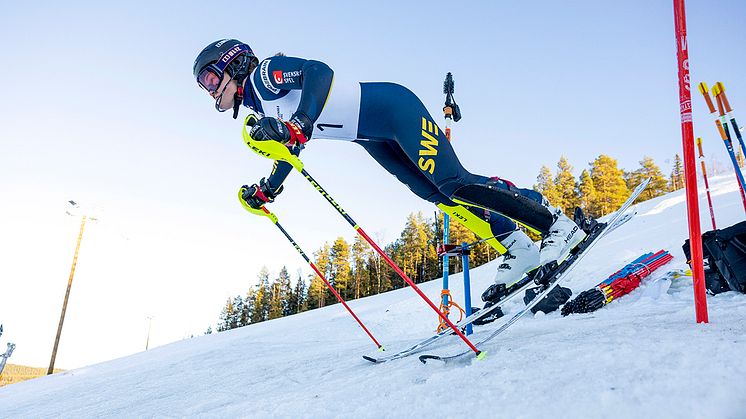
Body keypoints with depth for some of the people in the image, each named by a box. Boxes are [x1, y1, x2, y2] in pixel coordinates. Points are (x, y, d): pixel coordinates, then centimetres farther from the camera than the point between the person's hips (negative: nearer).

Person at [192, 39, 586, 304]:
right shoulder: (261, 112, 16)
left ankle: (556, 222, -9)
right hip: (374, 139, 9)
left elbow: (318, 71, -28)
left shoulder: (264, 73, -11)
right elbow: (288, 153, 28)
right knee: (439, 196, 0)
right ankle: (517, 248, 4)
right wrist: (264, 192, 23)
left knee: (453, 183, -17)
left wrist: (299, 125, -38)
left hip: (390, 106, -9)